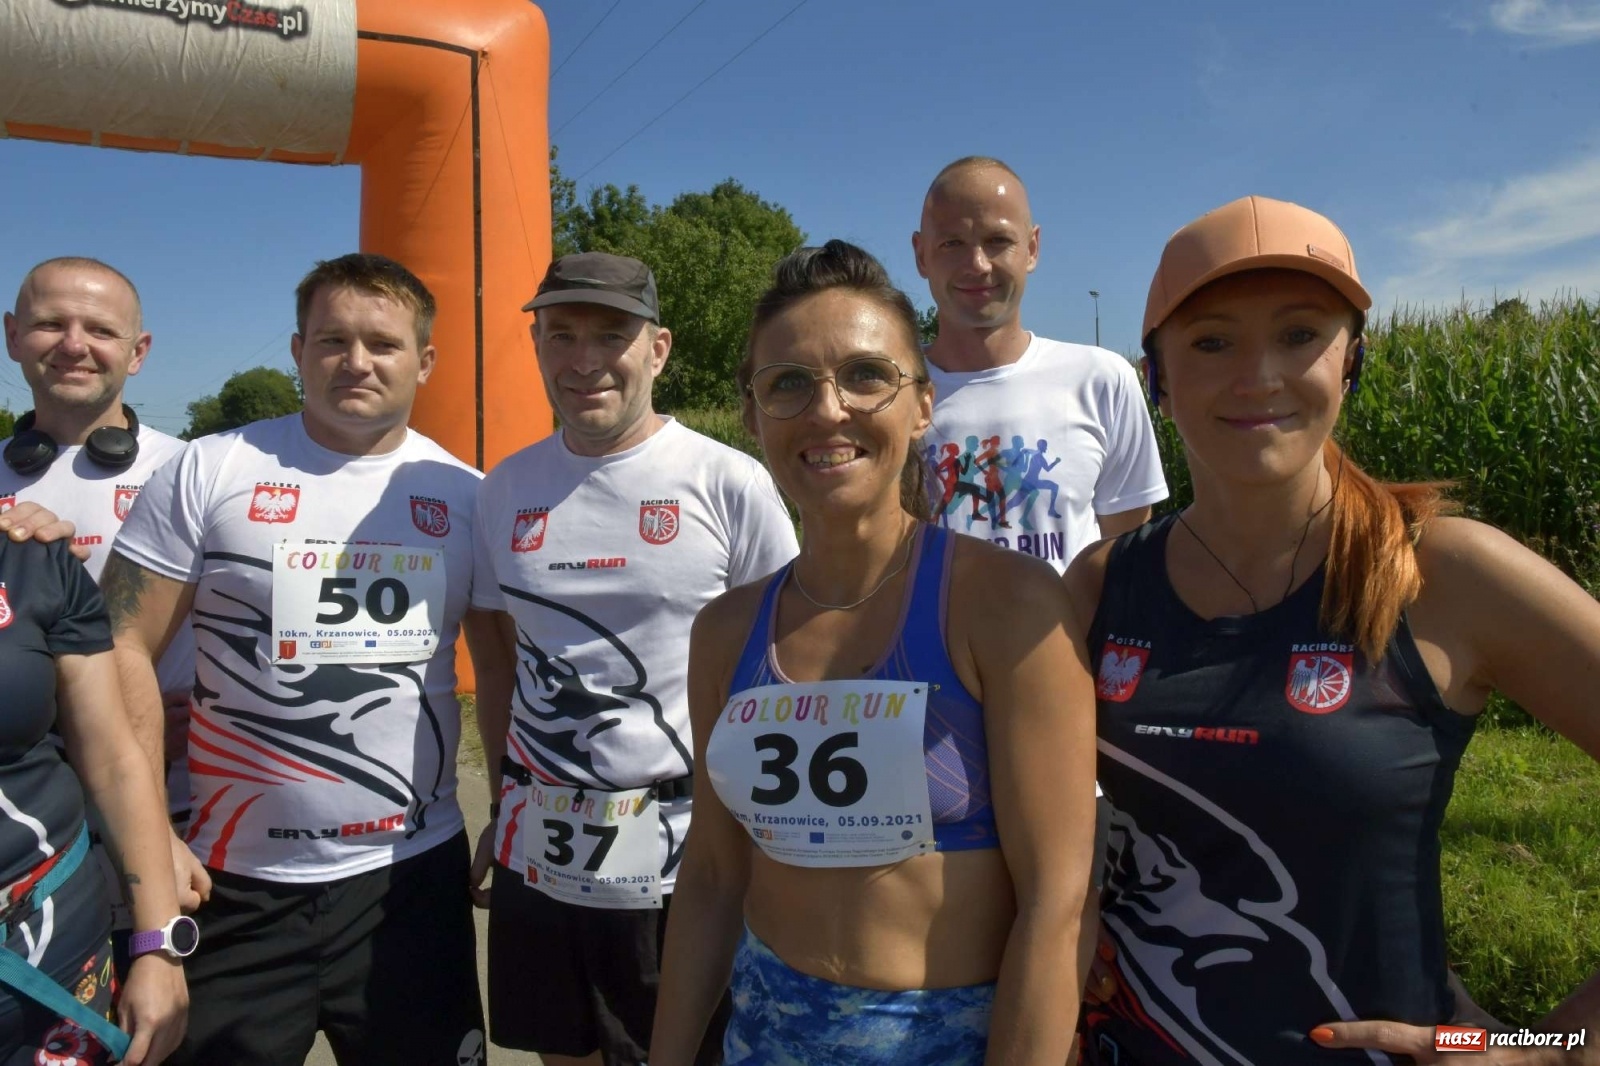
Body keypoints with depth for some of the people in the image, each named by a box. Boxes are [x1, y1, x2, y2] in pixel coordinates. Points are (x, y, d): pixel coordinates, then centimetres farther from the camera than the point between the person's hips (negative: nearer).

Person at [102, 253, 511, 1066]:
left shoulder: (465, 497, 2)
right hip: (236, 880, -1)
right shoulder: (208, 473, -5)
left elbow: (500, 670, 8)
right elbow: (125, 651, -5)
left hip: (413, 871, 2)